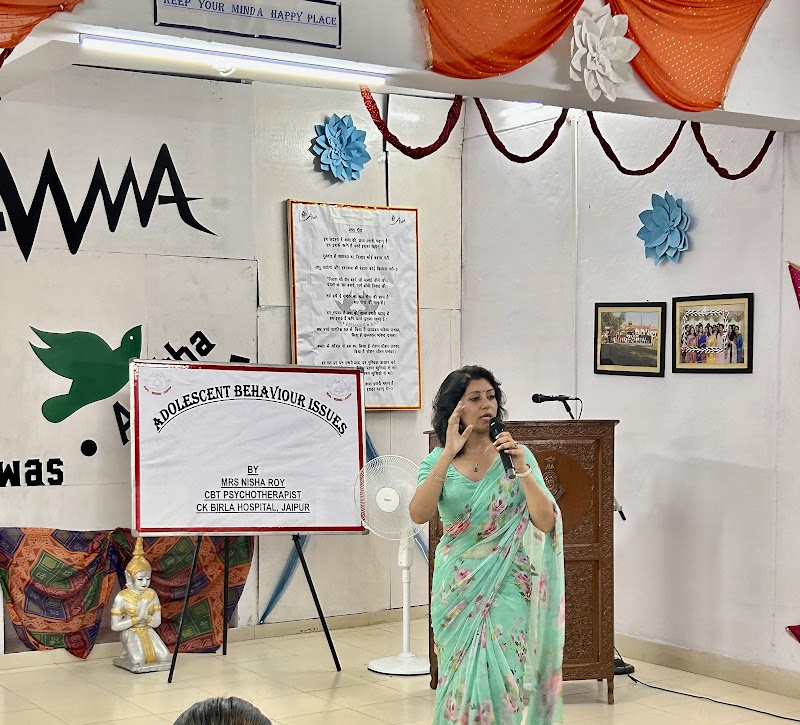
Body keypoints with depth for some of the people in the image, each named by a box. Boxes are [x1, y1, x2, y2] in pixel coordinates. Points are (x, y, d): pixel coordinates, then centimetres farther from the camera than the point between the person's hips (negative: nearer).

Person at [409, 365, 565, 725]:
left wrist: (522, 468, -22)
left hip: (506, 585, -1)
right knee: (462, 678, 10)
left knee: (496, 679, -7)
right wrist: (448, 455, -23)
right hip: (456, 586, 2)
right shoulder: (438, 461, 1)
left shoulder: (516, 454, -2)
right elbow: (419, 514, -18)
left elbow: (546, 523, -10)